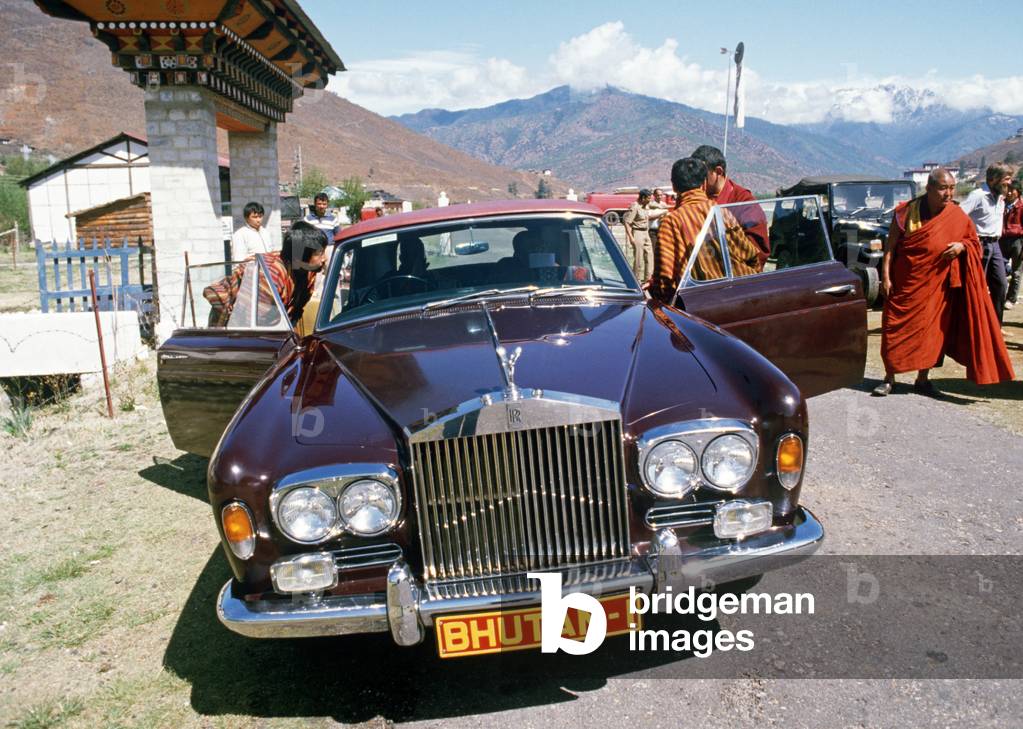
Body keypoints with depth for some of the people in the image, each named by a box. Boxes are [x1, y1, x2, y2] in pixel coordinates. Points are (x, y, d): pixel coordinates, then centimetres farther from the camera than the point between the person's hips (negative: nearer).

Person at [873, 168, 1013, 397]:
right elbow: (890, 246, -6)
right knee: (897, 329, 1)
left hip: (937, 285, 3)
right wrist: (886, 277, -12)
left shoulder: (958, 217, 1)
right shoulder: (907, 211, -7)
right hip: (906, 283, -2)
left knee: (932, 330, 7)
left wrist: (962, 246, -10)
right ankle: (889, 378, 14)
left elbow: (974, 241, 13)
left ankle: (923, 379, 21)